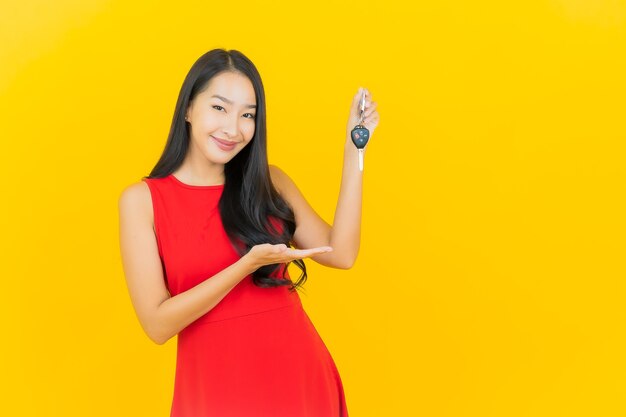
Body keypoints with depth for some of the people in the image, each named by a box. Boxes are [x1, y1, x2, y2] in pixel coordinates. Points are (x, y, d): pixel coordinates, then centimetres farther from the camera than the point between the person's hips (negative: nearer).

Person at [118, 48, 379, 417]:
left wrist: (354, 147, -4)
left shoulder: (270, 182, 4)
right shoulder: (143, 199, -6)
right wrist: (248, 264, -21)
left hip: (300, 375, 3)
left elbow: (340, 253, -6)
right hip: (215, 387, -3)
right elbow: (157, 323, -12)